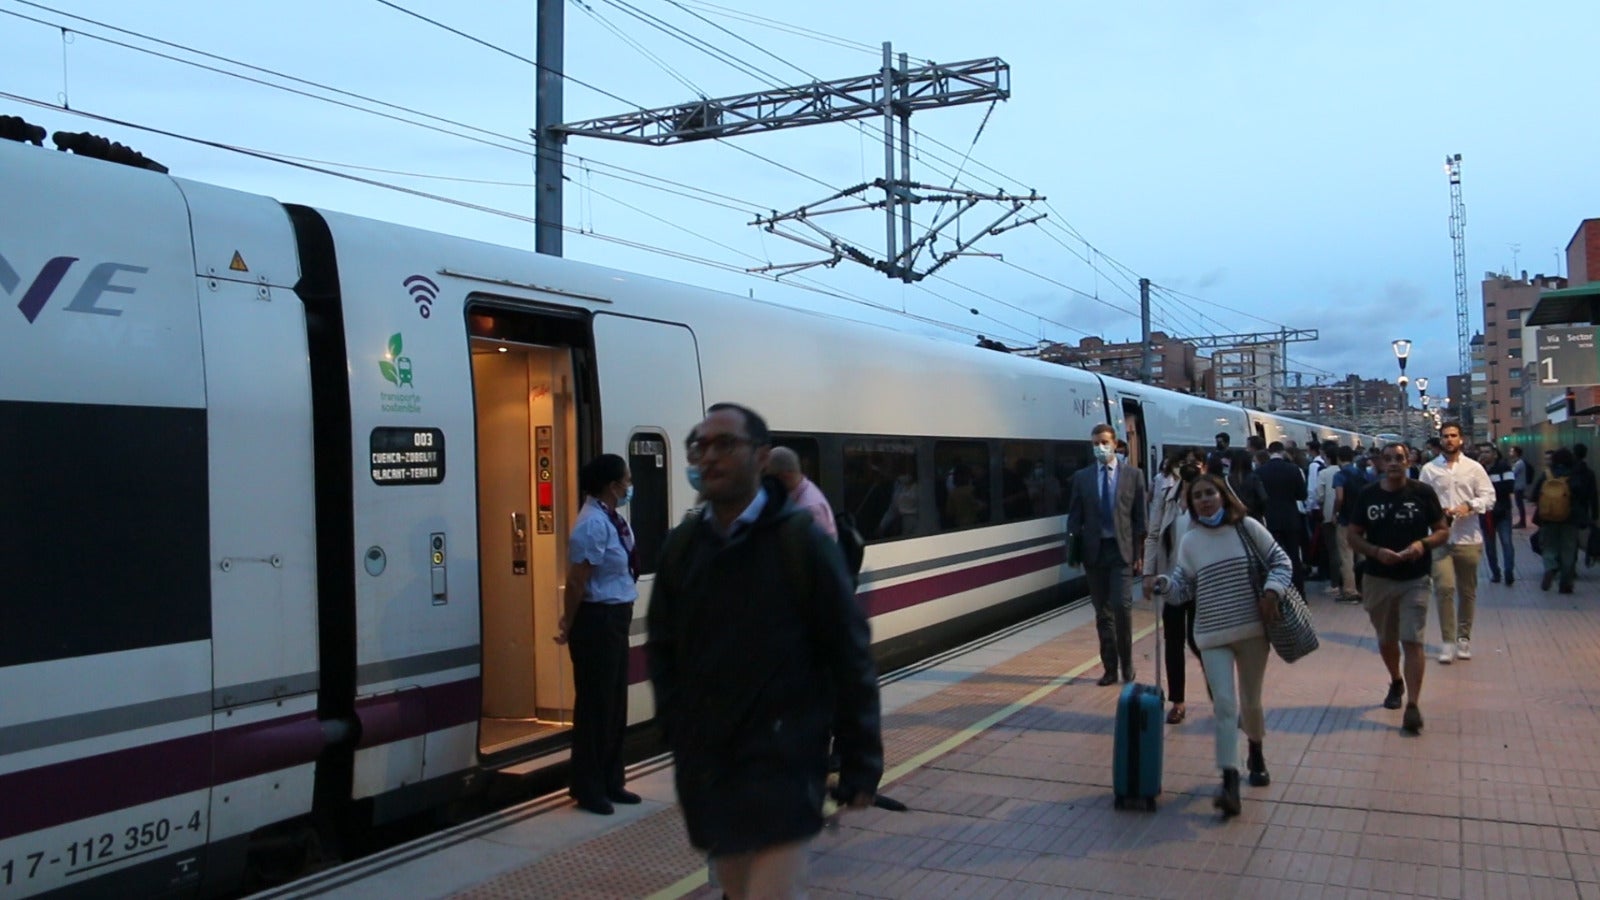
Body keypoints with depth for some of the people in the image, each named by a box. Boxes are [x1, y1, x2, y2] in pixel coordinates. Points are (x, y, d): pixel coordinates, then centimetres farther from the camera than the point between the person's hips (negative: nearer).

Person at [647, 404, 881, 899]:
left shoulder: (801, 541, -6)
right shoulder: (681, 547, 6)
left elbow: (849, 657, -6)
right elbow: (663, 650, 13)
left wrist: (861, 763, -6)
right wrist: (682, 736, 2)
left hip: (782, 764, -5)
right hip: (705, 766, 5)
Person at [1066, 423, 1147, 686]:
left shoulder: (1133, 474, 4)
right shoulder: (1082, 477, 7)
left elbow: (1140, 516, 1)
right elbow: (1074, 516, 6)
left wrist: (1139, 554, -4)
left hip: (1121, 549, -2)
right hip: (1094, 550, 2)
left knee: (1122, 606, -12)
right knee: (1102, 613, 7)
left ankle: (1126, 664, 6)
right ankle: (1110, 667, 16)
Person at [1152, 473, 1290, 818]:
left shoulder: (1248, 528, -4)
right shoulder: (1190, 542, 0)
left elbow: (1280, 561, 1)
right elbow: (1184, 587, 5)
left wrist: (1272, 591, -15)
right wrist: (1164, 583, -15)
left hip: (1253, 629, 0)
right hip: (1212, 635, 0)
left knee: (1250, 701, 15)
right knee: (1225, 705, -10)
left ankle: (1256, 754, 43)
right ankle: (1230, 782, -13)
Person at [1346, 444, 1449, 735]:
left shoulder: (1423, 492, -4)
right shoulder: (1368, 494, 0)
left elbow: (1443, 531, 1)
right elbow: (1352, 535, 2)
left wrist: (1424, 543, -19)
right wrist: (1377, 552, -15)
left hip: (1414, 580, -3)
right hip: (1377, 579, 3)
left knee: (1412, 640, -10)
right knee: (1386, 640, 18)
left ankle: (1413, 705, -10)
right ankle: (1396, 683, 43)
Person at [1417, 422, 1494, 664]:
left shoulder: (1474, 467, 5)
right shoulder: (1429, 469, 3)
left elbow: (1489, 497, 3)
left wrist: (1469, 506, -15)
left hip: (1468, 538, 2)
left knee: (1467, 591, 10)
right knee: (1444, 587, -12)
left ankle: (1464, 637, 25)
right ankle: (1448, 641, -4)